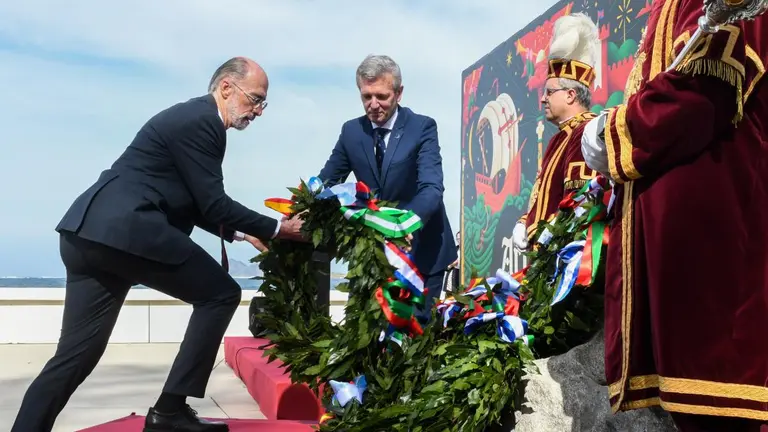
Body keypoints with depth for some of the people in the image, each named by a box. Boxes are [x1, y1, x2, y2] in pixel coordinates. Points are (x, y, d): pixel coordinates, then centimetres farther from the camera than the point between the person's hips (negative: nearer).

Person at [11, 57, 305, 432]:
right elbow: (213, 203, -10)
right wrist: (276, 229, -1)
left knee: (77, 354, 9)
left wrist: (239, 232, 21)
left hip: (89, 231, 10)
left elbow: (194, 204, 27)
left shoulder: (193, 117, 24)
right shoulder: (200, 121, -7)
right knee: (220, 294, 2)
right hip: (125, 231, -10)